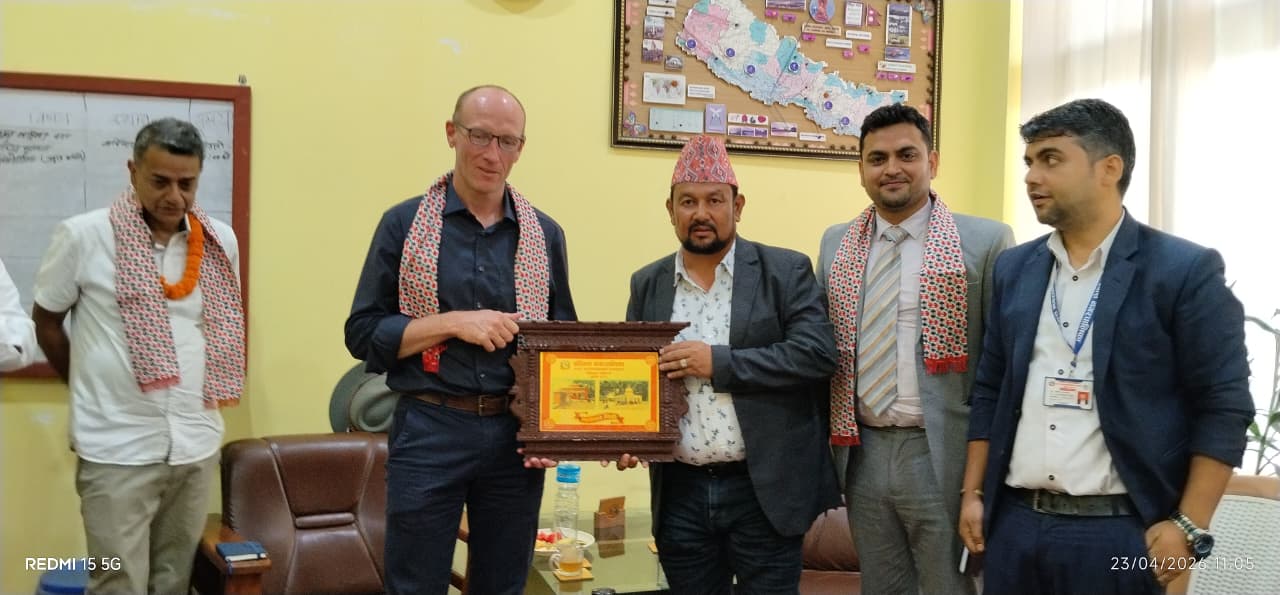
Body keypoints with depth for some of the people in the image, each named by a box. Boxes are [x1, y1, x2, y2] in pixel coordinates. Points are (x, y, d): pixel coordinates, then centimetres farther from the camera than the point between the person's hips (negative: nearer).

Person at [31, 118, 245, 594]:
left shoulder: (221, 242, 4)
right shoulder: (83, 235, -7)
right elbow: (45, 320, 5)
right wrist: (91, 391, 9)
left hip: (197, 444, 4)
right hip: (116, 449, -4)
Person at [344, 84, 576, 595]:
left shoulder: (544, 234, 6)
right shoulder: (405, 223, -2)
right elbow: (363, 334, -3)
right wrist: (454, 323, -16)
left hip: (517, 435, 3)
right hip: (428, 432, -2)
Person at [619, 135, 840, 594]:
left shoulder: (786, 272, -2)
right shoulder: (647, 284, 9)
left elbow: (817, 354, -13)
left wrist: (719, 362, -18)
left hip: (764, 490, -3)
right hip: (679, 492, 4)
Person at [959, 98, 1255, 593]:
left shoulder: (1186, 269, -6)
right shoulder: (1013, 269, 8)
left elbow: (1224, 405, -7)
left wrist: (1189, 526, -11)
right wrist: (974, 493, 9)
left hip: (1121, 532, -4)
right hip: (1014, 523, 5)